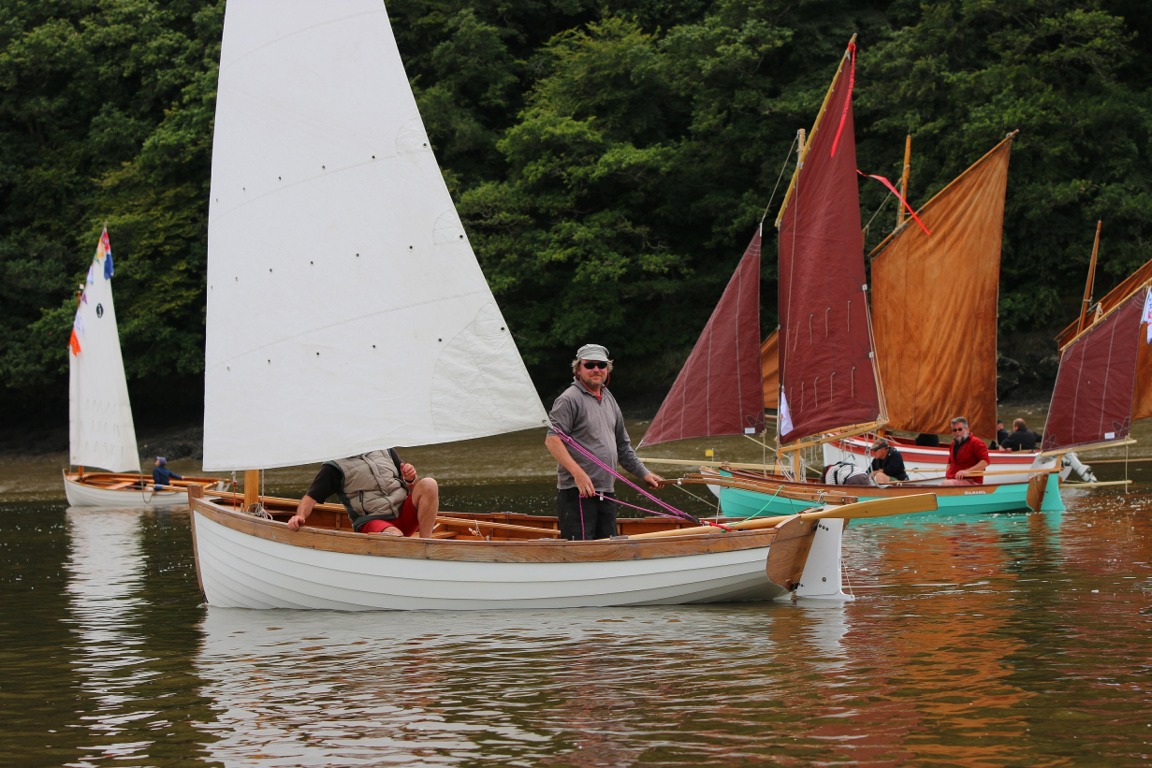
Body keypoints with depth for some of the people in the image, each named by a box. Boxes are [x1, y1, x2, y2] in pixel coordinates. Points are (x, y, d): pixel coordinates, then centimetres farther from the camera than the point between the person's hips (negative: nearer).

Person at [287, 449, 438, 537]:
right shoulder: (334, 466, 6)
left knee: (428, 484, -22)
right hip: (372, 521, -5)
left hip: (403, 513, 5)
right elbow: (311, 497, 2)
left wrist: (410, 479, -1)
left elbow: (413, 490, 23)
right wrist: (300, 516, -18)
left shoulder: (386, 451, 19)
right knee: (395, 537, -40)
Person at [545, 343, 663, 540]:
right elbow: (552, 440, -18)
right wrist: (578, 473, -25)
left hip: (606, 493, 8)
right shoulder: (569, 399, -7)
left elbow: (622, 446, 28)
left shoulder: (608, 399, 19)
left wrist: (644, 473, 25)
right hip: (577, 493, -8)